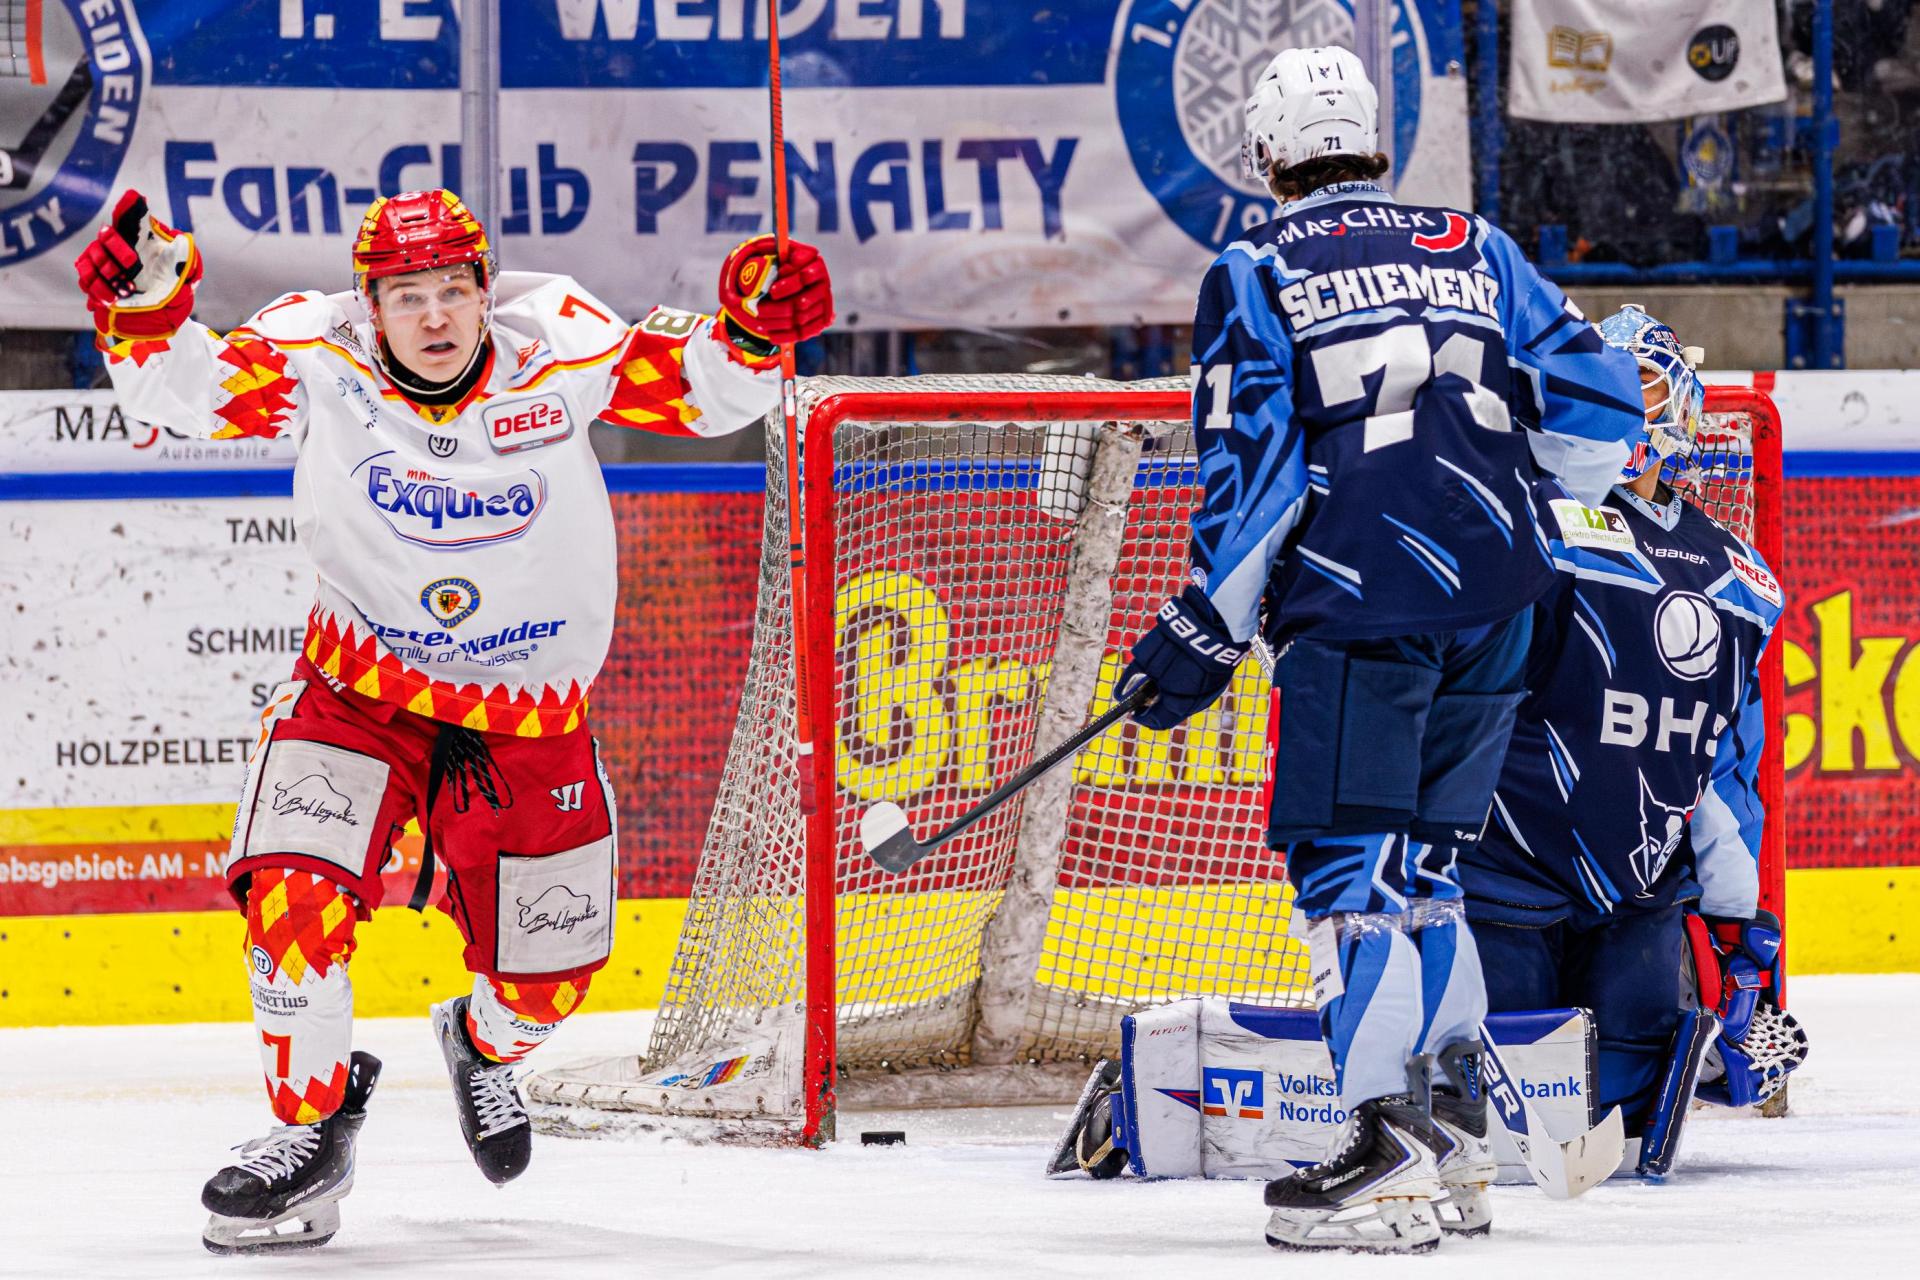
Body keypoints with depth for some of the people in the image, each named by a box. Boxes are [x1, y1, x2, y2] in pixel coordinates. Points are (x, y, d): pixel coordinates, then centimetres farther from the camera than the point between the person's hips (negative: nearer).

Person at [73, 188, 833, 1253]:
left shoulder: (556, 345, -16)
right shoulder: (318, 357, -16)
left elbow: (702, 393, -13)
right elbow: (188, 388, -22)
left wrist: (754, 330, -32)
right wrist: (146, 308, -41)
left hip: (531, 719, 1)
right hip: (361, 687, -1)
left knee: (545, 973, 9)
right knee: (294, 896, -23)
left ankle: (484, 1044, 47)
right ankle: (313, 1119, -2)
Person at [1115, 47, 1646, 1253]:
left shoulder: (1255, 276, 5)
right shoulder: (1473, 250, 17)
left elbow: (1254, 470, -2)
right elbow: (1601, 403, 12)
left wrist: (1206, 633, 3)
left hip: (1359, 600, -5)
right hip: (1495, 599, 5)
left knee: (1348, 867, -6)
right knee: (1422, 864, 17)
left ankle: (1389, 1151, -18)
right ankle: (1457, 1132, 15)